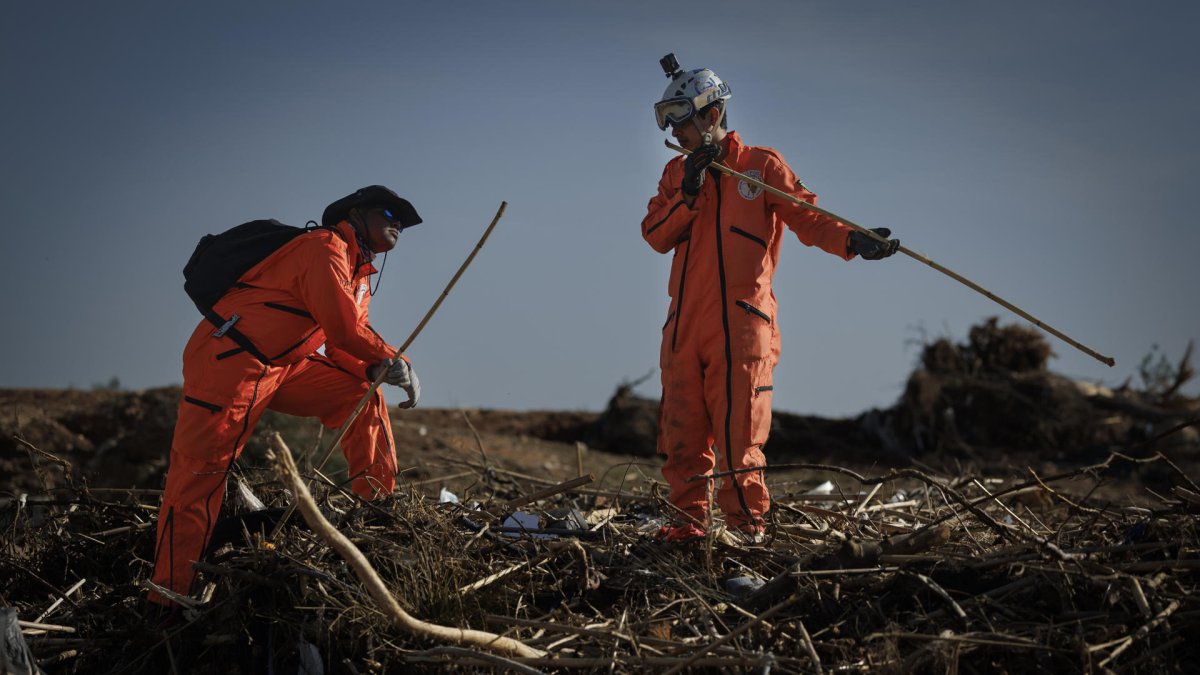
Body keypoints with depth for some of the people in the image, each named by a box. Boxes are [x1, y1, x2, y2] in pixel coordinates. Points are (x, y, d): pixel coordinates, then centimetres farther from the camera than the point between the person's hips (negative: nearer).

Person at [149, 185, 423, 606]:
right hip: (228, 361, -10)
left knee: (361, 394, 9)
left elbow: (345, 349, 15)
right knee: (199, 472, -13)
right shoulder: (326, 248, -12)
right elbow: (342, 328, -20)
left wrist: (388, 369, -5)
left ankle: (378, 503, 13)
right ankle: (167, 597, -14)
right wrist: (392, 361, -7)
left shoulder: (359, 273, 20)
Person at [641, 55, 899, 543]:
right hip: (684, 325, 5)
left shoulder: (761, 166, 3)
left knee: (737, 432, -7)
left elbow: (806, 216, -4)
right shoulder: (676, 173, 18)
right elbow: (654, 236, 7)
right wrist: (687, 196, -7)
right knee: (681, 434, 6)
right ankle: (689, 522, 15)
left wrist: (852, 241, -21)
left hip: (738, 323, -5)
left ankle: (745, 527, 0)